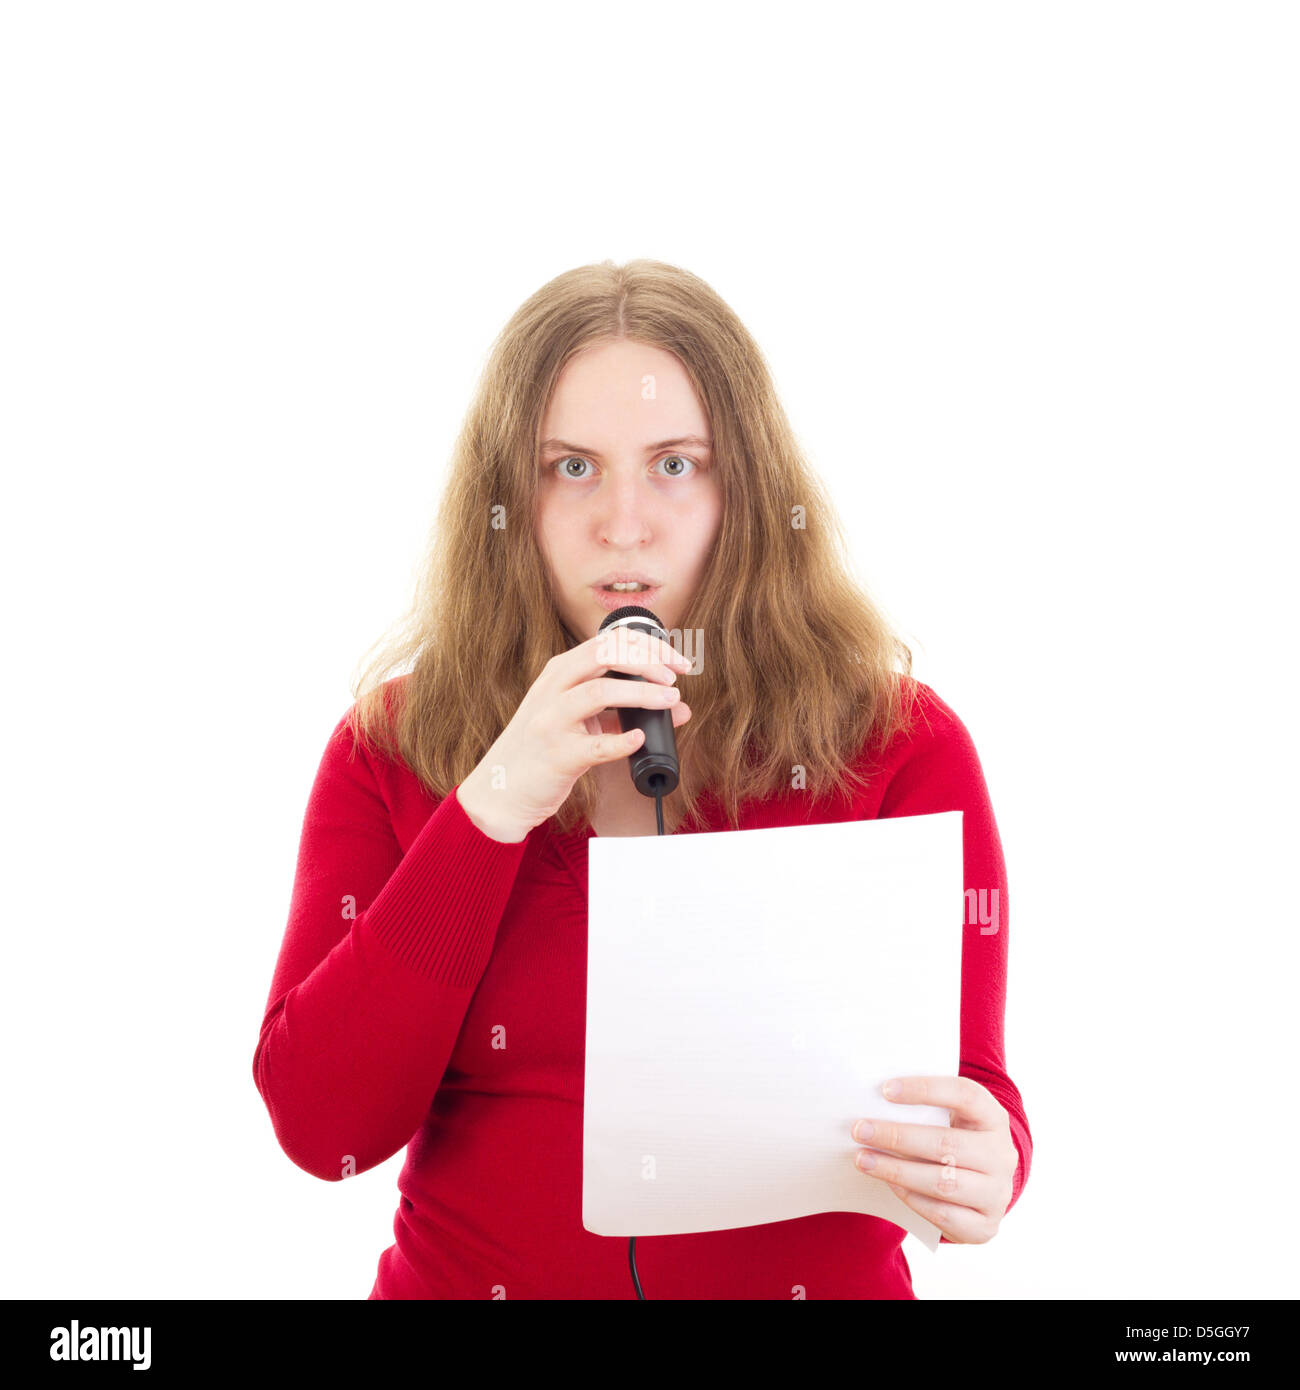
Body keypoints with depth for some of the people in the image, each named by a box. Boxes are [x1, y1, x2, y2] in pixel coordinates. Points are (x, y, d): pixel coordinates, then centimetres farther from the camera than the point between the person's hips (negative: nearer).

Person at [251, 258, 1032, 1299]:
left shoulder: (901, 744, -2)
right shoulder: (392, 747, 0)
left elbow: (967, 1084, 0)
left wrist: (980, 1170, -22)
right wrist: (495, 808, -16)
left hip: (812, 1280, 1)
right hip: (471, 1276, 0)